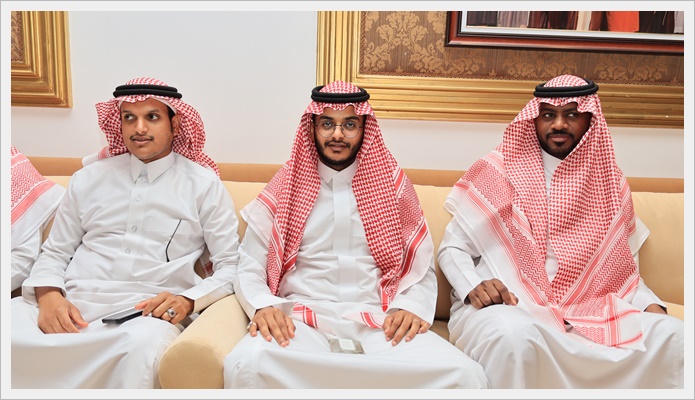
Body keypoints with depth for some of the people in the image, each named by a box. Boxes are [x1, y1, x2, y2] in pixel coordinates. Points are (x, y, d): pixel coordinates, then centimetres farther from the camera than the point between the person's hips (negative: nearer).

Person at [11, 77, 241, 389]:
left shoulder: (204, 185, 5)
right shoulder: (89, 178, 16)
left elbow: (232, 266, 2)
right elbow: (55, 253, 18)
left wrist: (187, 301, -16)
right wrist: (48, 296, -3)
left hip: (148, 312, -2)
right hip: (71, 305, 3)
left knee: (143, 346, -36)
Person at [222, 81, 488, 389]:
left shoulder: (392, 185, 11)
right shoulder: (284, 190, 9)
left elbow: (422, 270, 12)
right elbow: (249, 270, 8)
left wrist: (410, 308, -8)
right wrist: (264, 306, -13)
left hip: (378, 322, 1)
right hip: (302, 320, 0)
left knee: (466, 374, -26)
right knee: (246, 365, -33)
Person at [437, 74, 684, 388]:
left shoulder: (609, 182, 12)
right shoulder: (498, 171, -2)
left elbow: (622, 267, 19)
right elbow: (452, 249, 0)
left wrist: (652, 304, 0)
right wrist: (473, 287, -20)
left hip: (586, 313, 5)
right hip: (504, 308, -4)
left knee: (672, 335, -15)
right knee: (516, 335, -38)